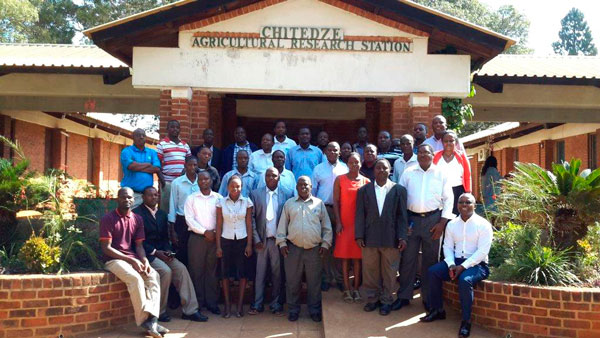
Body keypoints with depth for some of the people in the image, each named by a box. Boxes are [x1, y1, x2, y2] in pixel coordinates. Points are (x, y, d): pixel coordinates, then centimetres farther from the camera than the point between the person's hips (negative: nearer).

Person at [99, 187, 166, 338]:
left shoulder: (138, 219, 10)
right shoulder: (108, 219, -6)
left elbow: (139, 245, 10)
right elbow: (106, 248, -12)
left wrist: (144, 260, -13)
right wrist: (131, 260, -18)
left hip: (134, 259, 5)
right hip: (113, 259, -5)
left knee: (154, 276, -23)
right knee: (135, 278, -32)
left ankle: (151, 319, -30)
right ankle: (144, 320, -23)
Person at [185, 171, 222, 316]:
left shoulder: (218, 198, 7)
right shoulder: (191, 198, 6)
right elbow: (189, 219, -3)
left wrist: (215, 232, -10)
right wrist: (205, 232, -10)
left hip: (214, 238, 1)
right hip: (197, 237, 0)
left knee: (212, 270, 3)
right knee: (196, 270, 1)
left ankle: (212, 302, 10)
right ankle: (197, 302, 9)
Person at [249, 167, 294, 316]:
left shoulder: (287, 194, 1)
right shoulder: (255, 194, 3)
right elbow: (252, 218, 1)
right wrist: (256, 239, -5)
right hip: (261, 241, 0)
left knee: (277, 273, 8)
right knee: (260, 273, 5)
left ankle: (275, 303, 19)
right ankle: (257, 304, 14)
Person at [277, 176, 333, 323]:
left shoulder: (319, 203, 6)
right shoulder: (289, 204, 7)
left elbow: (326, 226, 8)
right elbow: (282, 225, 7)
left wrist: (325, 243, 2)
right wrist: (282, 243, 0)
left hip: (314, 250, 0)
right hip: (293, 249, 0)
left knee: (314, 282, 7)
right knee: (292, 281, 7)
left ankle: (315, 310, 20)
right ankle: (293, 310, 20)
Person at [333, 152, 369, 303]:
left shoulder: (366, 181, 5)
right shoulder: (340, 180, 2)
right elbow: (336, 201, 0)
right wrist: (338, 222, -7)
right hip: (344, 223, -1)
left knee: (357, 256, 3)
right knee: (344, 256, 1)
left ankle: (356, 288, 10)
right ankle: (347, 289, 7)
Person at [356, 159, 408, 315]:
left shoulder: (399, 190, 5)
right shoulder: (364, 190, 8)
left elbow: (402, 215, 2)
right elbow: (360, 215, 5)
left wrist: (402, 237, -4)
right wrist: (359, 236, -2)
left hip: (391, 238, -1)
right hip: (370, 238, 1)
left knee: (389, 272, 6)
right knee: (370, 270, 7)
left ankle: (386, 301, 19)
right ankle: (372, 298, 22)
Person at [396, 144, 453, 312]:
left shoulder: (441, 174, 5)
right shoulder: (408, 173, 7)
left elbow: (448, 199, 3)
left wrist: (442, 223, -5)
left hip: (433, 220, -1)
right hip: (411, 219, 1)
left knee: (430, 260, 7)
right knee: (407, 258, 4)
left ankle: (428, 297, 18)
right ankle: (403, 296, 15)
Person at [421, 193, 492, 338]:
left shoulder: (483, 224, -7)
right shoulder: (452, 224, 9)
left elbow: (482, 251, -14)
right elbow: (448, 247, 7)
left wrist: (463, 266, -21)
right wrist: (451, 265, -12)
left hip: (477, 264, -5)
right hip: (456, 261, 5)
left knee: (464, 280, -34)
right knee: (432, 272, -15)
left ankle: (466, 320, -18)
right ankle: (437, 310, 1)